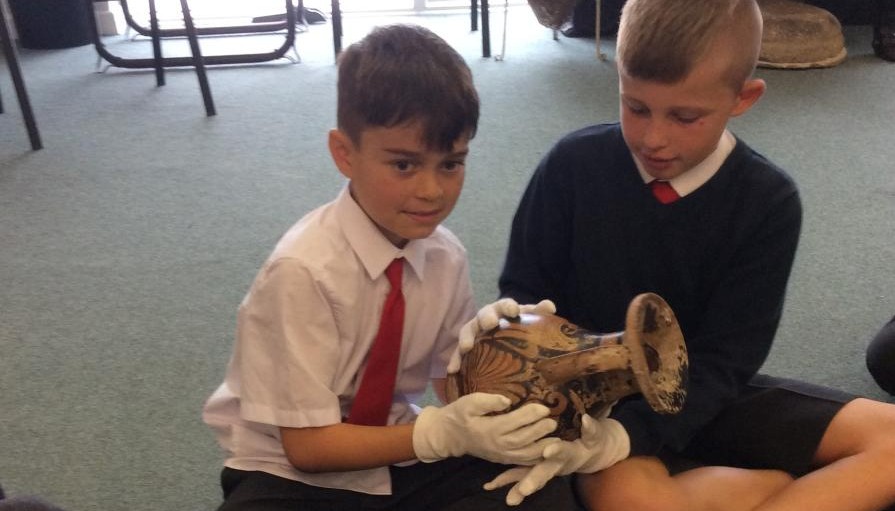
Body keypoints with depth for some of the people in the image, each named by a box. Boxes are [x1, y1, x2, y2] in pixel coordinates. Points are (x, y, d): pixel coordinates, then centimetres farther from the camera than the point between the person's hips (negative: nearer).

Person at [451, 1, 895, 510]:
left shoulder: (768, 200, -12)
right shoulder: (574, 165, -13)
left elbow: (722, 359, -15)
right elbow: (527, 288, -1)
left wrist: (624, 433, -31)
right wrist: (506, 320, -27)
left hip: (707, 398, 2)